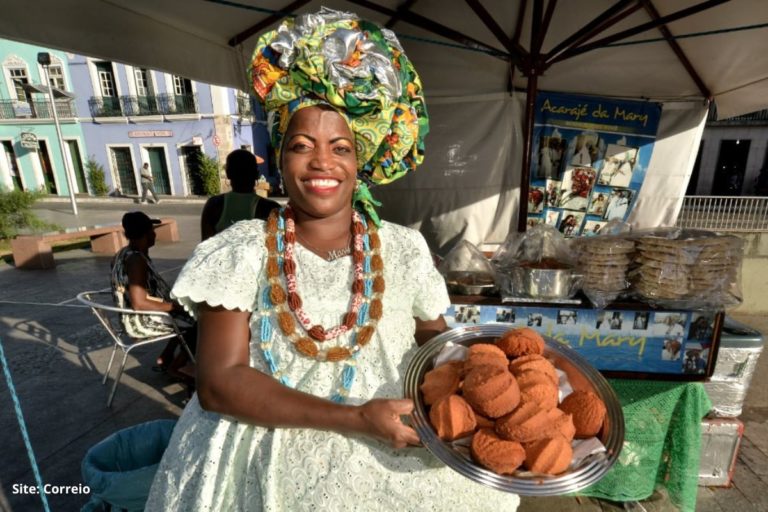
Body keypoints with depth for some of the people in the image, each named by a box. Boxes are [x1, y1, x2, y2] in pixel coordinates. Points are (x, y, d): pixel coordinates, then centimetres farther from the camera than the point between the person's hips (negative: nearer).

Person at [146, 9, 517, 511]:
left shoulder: (406, 249, -3)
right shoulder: (242, 251, -8)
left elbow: (435, 340, 7)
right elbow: (219, 381, -13)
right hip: (274, 461, -1)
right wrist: (355, 418, -20)